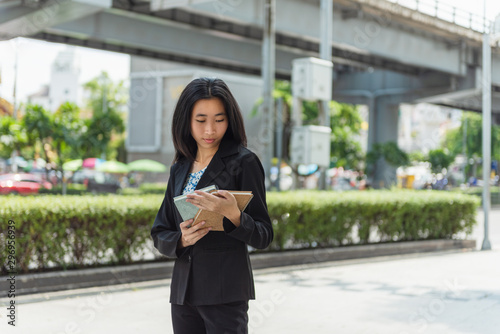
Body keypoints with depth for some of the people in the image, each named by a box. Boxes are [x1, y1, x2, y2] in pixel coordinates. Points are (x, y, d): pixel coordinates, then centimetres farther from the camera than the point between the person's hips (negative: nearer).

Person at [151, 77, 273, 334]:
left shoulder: (244, 162, -5)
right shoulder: (180, 169, 12)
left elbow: (263, 236, -7)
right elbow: (159, 234, 12)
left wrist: (233, 216, -26)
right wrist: (180, 240, -9)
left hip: (226, 293, -5)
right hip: (184, 290, 5)